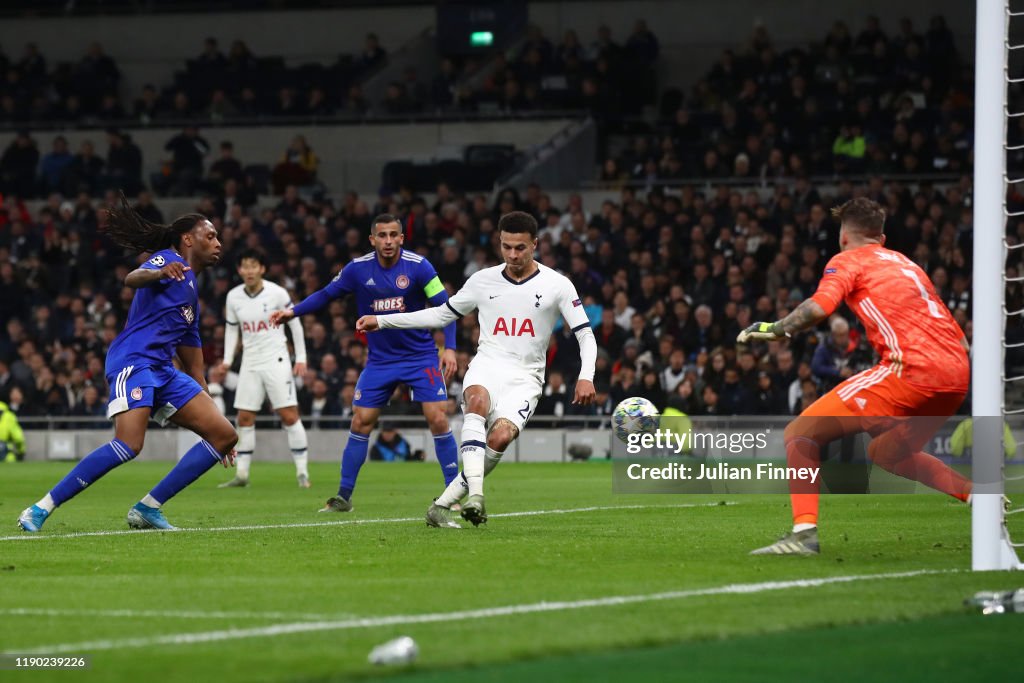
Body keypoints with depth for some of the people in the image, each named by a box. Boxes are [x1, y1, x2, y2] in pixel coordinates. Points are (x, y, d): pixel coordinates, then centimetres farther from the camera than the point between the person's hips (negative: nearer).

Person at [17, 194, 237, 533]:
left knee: (223, 435, -1)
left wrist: (213, 413, 28)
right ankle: (41, 509, -20)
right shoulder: (167, 259, 3)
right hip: (134, 361, -9)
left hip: (164, 373, 9)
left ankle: (148, 508, -2)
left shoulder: (191, 294, 28)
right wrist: (160, 273, -44)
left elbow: (195, 371, 30)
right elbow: (132, 278, -22)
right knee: (128, 445, -28)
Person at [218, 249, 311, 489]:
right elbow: (231, 328, 14)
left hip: (276, 360, -4)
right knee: (244, 417, 2)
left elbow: (295, 323, 0)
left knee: (289, 415, -10)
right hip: (250, 363, 4)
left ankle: (302, 471, -5)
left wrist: (301, 358, -3)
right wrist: (227, 359, 3)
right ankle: (242, 474, 8)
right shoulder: (234, 297, 2)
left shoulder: (277, 293, -8)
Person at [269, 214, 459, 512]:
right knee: (361, 422, -2)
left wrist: (449, 347, -20)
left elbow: (444, 306, -10)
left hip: (421, 356, -2)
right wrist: (293, 312, -4)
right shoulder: (358, 269, -6)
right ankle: (343, 496, 7)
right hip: (380, 360, 2)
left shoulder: (418, 266, -13)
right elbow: (326, 294, 7)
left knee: (437, 419, -12)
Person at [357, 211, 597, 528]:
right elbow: (442, 315, 20)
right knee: (478, 401, -36)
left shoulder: (557, 285, 2)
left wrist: (586, 376, -15)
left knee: (501, 436, -29)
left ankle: (443, 504, -18)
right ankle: (475, 495, -45)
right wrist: (382, 321, 17)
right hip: (486, 366, 1)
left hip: (525, 377, -1)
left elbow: (586, 334, 3)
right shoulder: (483, 280, 9)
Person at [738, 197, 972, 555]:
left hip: (912, 370, -8)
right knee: (887, 453, 33)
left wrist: (774, 330, -5)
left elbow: (819, 307, -12)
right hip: (957, 375, 8)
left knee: (800, 434, -4)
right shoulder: (907, 264, 29)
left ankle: (805, 531, -22)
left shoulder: (848, 260, 9)